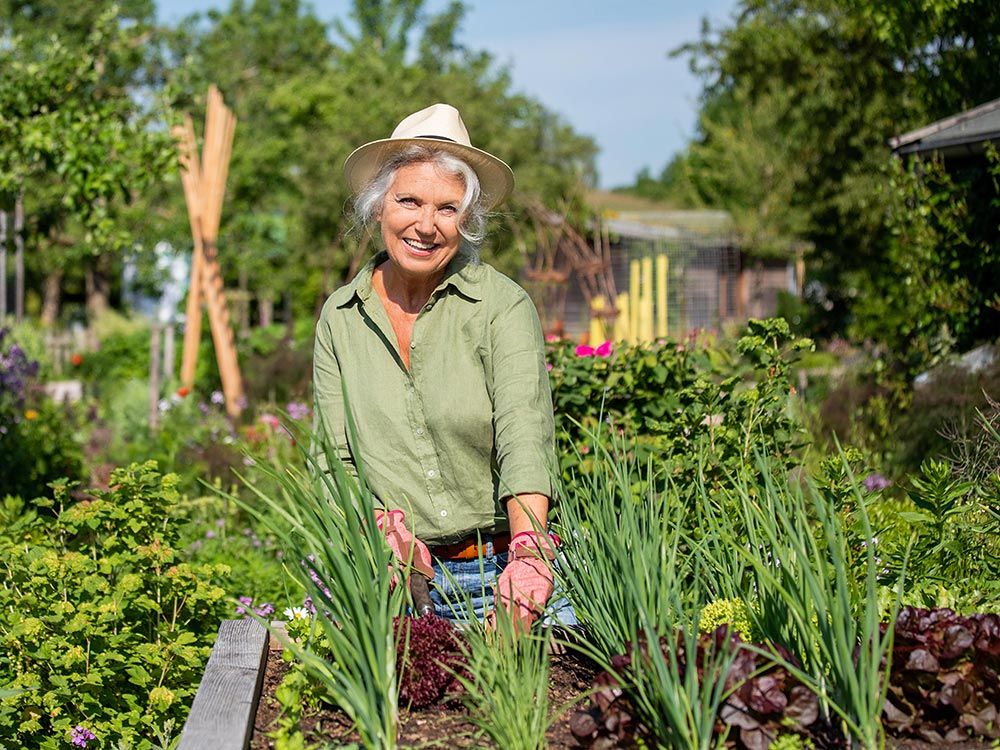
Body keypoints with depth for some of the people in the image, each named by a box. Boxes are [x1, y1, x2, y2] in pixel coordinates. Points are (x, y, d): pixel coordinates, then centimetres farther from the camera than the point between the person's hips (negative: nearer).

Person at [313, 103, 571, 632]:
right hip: (397, 582, 2)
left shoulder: (503, 306, -5)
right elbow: (336, 463, 5)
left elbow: (524, 440, -17)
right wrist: (384, 528, -16)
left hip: (505, 573, -2)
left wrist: (528, 557, -34)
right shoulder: (340, 318, 5)